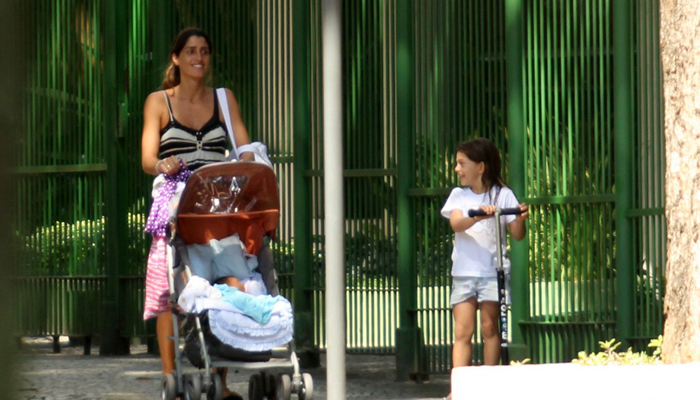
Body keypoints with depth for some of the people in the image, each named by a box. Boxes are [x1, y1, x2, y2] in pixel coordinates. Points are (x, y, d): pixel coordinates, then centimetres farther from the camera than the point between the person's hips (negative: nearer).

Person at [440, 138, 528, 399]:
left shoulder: (502, 194, 2)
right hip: (464, 272, 2)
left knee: (490, 327, -2)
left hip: (493, 271, -2)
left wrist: (521, 219, -23)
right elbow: (456, 223, -12)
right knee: (462, 331, -4)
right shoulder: (458, 195, 7)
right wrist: (479, 215, -30)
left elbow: (517, 235, -2)